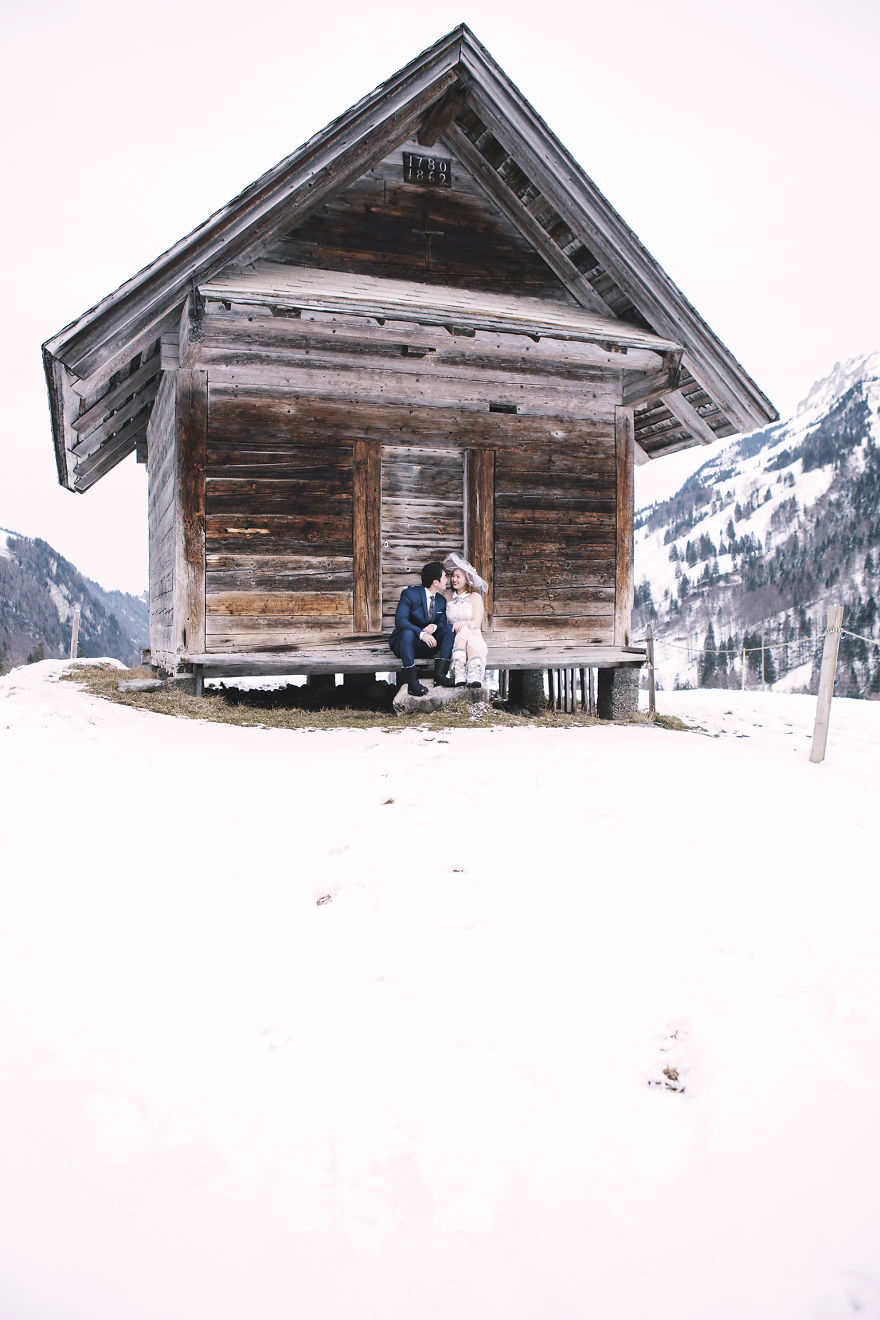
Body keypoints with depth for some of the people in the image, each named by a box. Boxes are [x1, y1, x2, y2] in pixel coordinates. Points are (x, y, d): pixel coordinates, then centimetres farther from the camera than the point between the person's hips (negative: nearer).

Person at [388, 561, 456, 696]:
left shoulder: (441, 600, 7)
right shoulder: (409, 594, -14)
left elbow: (442, 623, 7)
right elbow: (400, 620, -24)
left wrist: (433, 627, -18)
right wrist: (421, 633, -38)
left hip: (426, 646, 5)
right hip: (403, 644, -5)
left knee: (450, 628, -15)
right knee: (407, 632, -38)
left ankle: (439, 673, -26)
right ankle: (412, 683, -41)